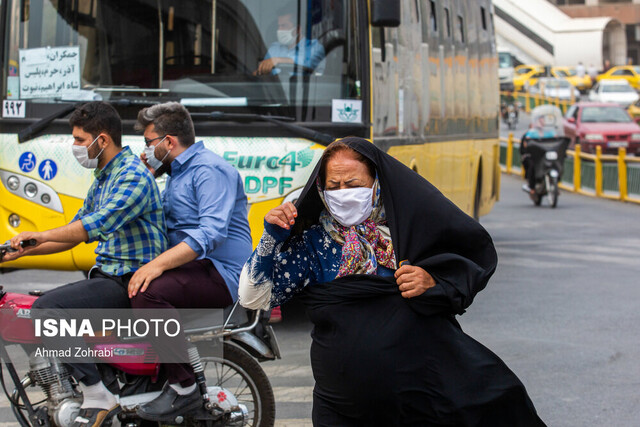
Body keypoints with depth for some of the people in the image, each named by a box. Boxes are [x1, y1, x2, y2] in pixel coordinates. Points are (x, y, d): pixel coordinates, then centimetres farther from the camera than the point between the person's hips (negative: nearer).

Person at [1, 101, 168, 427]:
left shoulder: (134, 175, -14)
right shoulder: (103, 180, 19)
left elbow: (100, 223, -29)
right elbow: (74, 234, 25)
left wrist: (42, 235, -32)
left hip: (132, 281, -10)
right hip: (108, 277, 10)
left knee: (47, 308, -25)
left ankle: (97, 396, -23)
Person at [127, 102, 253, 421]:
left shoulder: (211, 170, -10)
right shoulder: (177, 174, 23)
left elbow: (212, 232, -25)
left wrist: (158, 264, -32)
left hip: (221, 275, -11)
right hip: (191, 268, 11)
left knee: (148, 293, -32)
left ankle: (183, 387, -29)